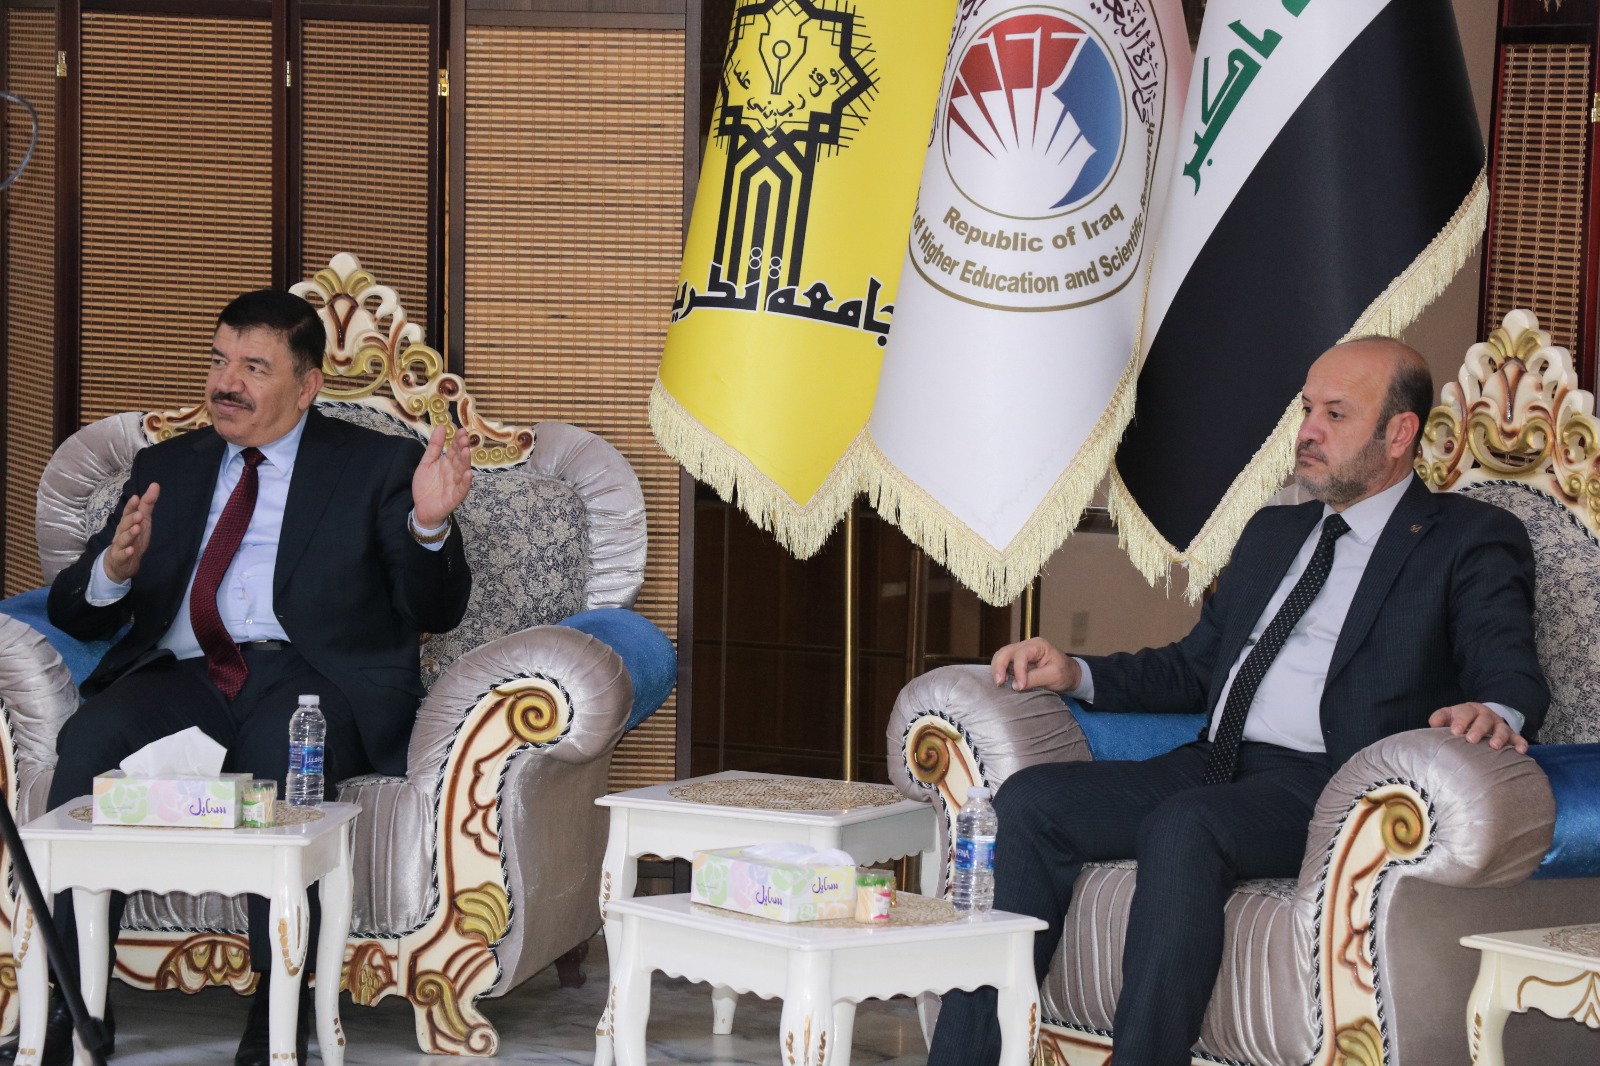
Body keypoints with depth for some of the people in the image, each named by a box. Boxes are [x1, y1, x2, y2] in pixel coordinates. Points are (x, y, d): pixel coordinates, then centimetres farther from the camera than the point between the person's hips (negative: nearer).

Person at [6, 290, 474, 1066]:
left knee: (281, 751, -38)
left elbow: (433, 615, 6)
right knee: (89, 739, -30)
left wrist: (428, 527, -15)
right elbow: (77, 615, 19)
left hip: (309, 674, -3)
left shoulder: (376, 465, 14)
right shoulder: (166, 467, 24)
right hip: (180, 674, 3)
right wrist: (114, 569, -6)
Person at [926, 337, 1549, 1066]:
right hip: (1215, 766, 7)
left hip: (1324, 785, -7)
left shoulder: (1473, 540, 7)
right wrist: (1076, 674, 14)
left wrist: (1494, 712, -32)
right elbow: (1194, 667, 30)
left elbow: (1513, 675, -7)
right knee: (1028, 801, -15)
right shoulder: (1273, 533, 28)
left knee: (1185, 825, -36)